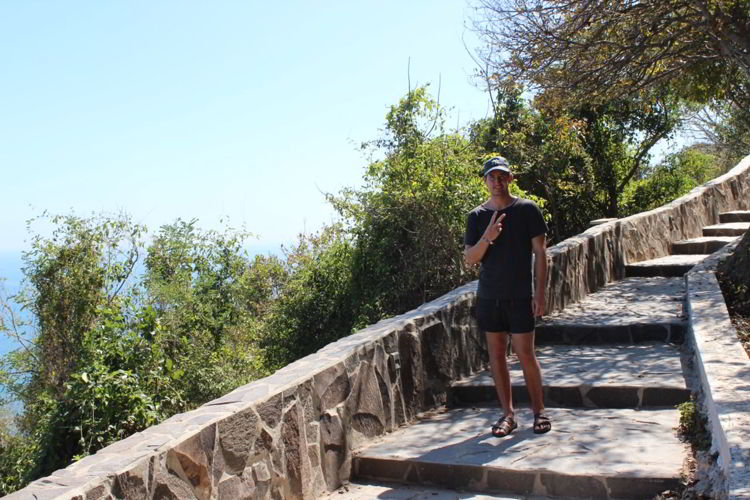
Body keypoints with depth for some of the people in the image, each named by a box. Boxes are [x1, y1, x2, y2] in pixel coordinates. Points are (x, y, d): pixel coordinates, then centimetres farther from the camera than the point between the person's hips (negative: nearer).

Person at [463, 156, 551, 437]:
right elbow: (469, 258, 1)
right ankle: (508, 414, 16)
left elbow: (540, 253, -1)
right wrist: (487, 238, -17)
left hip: (520, 296, -3)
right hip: (488, 296, 3)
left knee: (525, 353, -3)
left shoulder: (527, 210, -2)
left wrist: (539, 293, -7)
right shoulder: (477, 217, 6)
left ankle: (539, 411, 14)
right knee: (496, 355, 7)